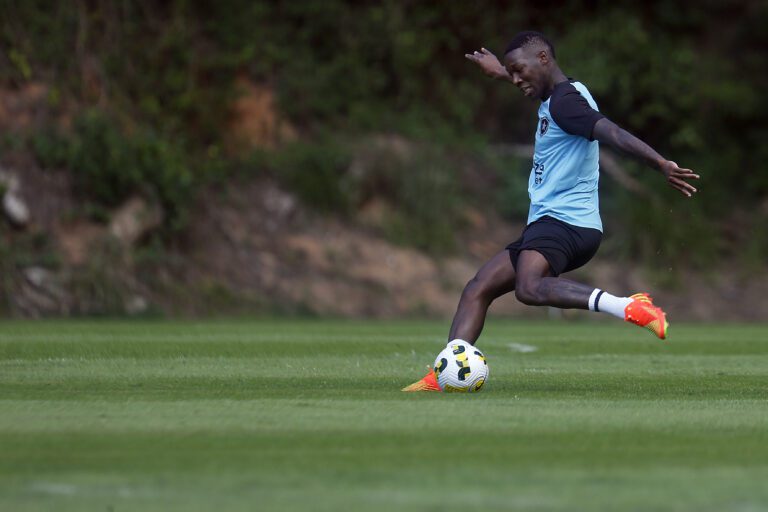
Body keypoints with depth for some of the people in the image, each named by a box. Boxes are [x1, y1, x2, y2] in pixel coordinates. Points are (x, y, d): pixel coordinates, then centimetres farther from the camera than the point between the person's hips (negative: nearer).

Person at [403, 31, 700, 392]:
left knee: (529, 288, -36)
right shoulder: (556, 96, 19)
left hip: (566, 222, -11)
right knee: (477, 289, 10)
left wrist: (662, 166, -39)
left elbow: (612, 133, -27)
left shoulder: (565, 101, -12)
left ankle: (629, 308, -42)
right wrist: (500, 73, 59)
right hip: (547, 223, 11)